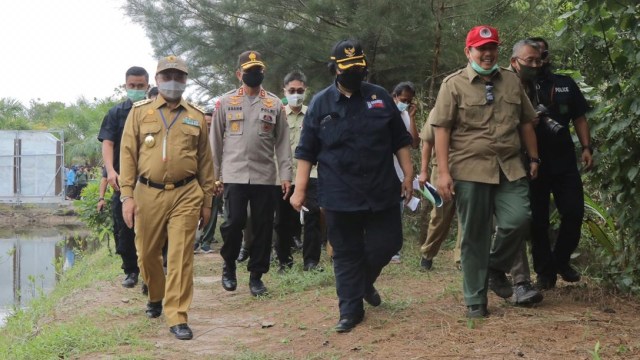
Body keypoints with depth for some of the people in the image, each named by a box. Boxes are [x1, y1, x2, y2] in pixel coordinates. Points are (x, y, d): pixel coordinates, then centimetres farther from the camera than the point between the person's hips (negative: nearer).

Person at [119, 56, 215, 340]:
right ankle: (155, 296, 40)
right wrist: (127, 196, -5)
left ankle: (177, 317, 0)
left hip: (185, 195, -1)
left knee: (180, 256, -5)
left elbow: (205, 160, 11)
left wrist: (207, 201, 9)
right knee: (147, 253, 13)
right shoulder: (140, 112, 6)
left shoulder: (196, 117, 9)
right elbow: (128, 154, 2)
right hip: (148, 194, 1)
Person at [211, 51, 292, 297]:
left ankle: (256, 275, 15)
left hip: (265, 176, 1)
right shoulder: (225, 102, 5)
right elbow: (216, 140, 7)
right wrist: (214, 174, 3)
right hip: (234, 174, -1)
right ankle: (229, 266, 16)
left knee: (263, 227, 3)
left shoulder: (275, 105, 7)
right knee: (233, 222, -8)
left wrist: (285, 175, -1)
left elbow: (282, 142, 6)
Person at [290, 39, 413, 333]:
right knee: (346, 253, 4)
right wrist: (299, 189, -2)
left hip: (381, 191, 2)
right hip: (340, 195, -2)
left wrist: (408, 176, 5)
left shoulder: (380, 97, 5)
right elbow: (306, 151, 2)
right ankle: (351, 308, 16)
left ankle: (364, 282, 34)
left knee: (387, 244, 5)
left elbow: (400, 140, 10)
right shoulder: (320, 104, 1)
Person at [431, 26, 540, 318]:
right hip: (470, 170, -3)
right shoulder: (454, 84, -1)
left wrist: (533, 158, 15)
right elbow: (442, 129, -6)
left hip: (509, 168, 4)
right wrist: (443, 172, -13)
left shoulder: (512, 81, 12)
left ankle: (496, 267, 16)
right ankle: (475, 299, 14)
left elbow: (525, 122, 19)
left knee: (518, 220, -13)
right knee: (474, 236, 2)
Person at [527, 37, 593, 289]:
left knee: (574, 212, -1)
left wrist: (586, 147, 1)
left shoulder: (567, 85, 11)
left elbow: (579, 118, 12)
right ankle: (545, 271, 12)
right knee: (538, 219, 2)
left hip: (564, 161, 3)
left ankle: (561, 260, 19)